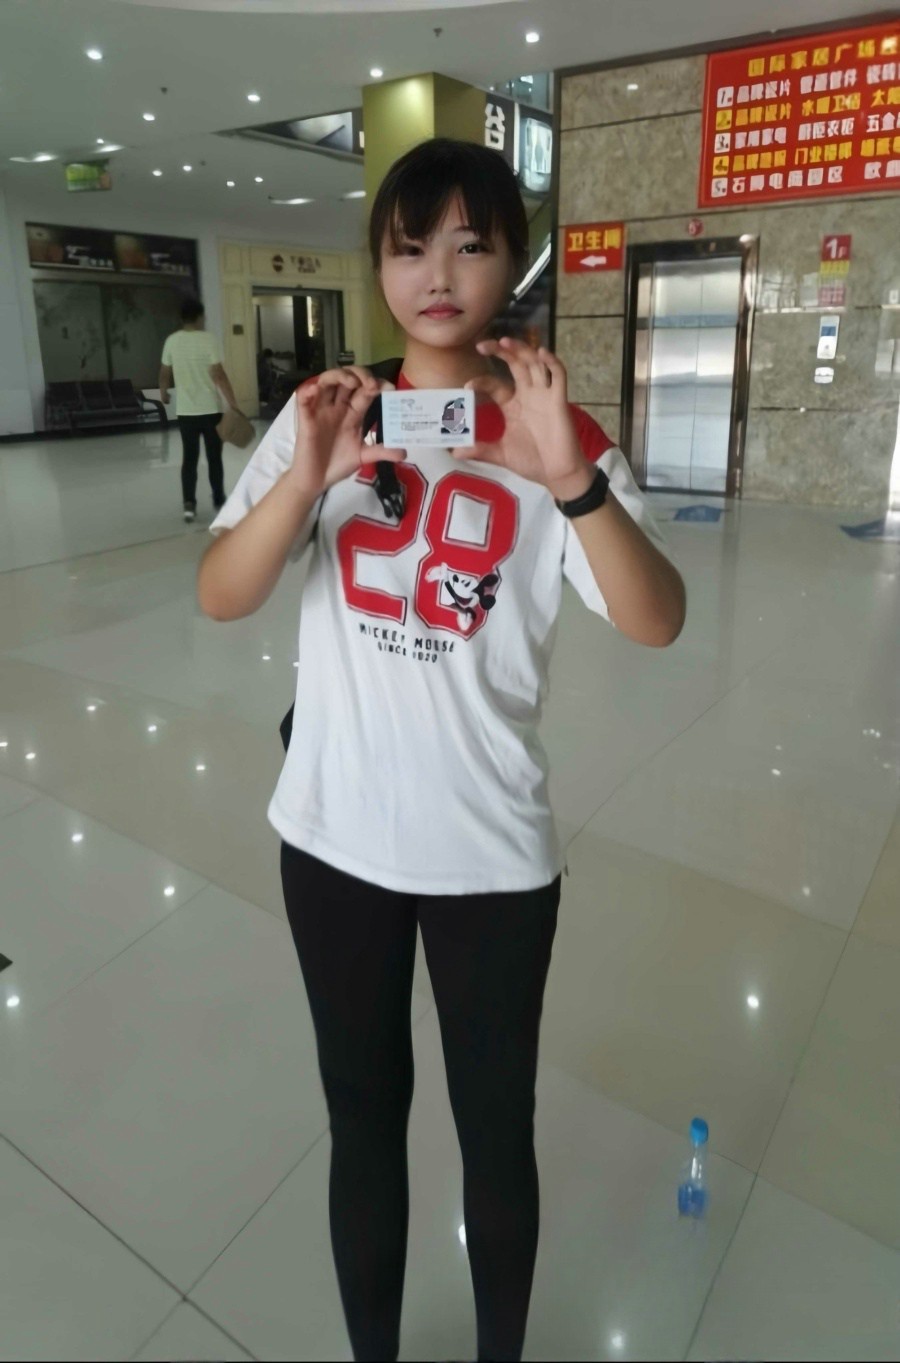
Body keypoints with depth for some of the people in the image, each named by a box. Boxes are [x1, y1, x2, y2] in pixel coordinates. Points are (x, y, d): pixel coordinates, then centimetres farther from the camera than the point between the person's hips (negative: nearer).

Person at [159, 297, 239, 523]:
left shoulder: (172, 341, 2)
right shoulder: (208, 339, -10)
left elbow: (165, 373, 12)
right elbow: (218, 374, -17)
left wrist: (163, 393, 33)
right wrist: (234, 405, -15)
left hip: (185, 411, 3)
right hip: (210, 410, -3)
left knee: (189, 458, 7)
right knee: (214, 457, 10)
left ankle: (189, 505, -2)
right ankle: (219, 501, 19)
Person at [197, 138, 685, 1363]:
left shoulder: (559, 434, -4)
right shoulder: (329, 417, 1)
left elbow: (658, 623, -16)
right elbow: (220, 598, -9)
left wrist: (570, 479, -32)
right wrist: (306, 476, -25)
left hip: (493, 853, -1)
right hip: (335, 837, 2)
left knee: (495, 1129, 16)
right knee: (364, 1117, 19)